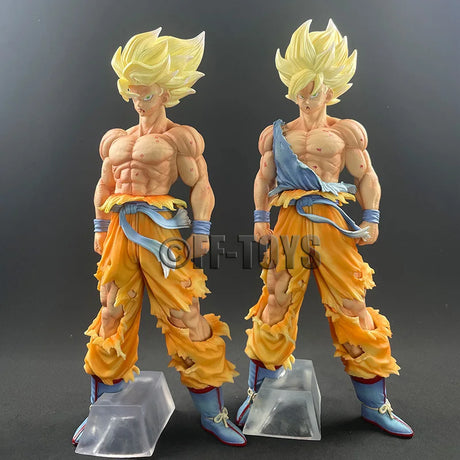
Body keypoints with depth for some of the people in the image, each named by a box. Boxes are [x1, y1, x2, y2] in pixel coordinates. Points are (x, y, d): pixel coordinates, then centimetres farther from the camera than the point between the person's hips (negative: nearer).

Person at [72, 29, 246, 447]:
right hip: (121, 232, 6)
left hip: (160, 230, -5)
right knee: (113, 316, 11)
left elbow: (201, 186, -3)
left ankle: (212, 414, 14)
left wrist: (201, 230, -9)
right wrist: (100, 228, 19)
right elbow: (105, 186, 24)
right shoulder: (117, 139, 20)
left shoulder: (178, 137, 2)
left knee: (185, 316, -3)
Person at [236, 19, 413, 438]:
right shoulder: (278, 134, 12)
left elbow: (367, 177, 10)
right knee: (277, 307, 5)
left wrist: (371, 220, 1)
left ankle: (375, 405, 22)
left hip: (333, 226, -1)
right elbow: (264, 178, 16)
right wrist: (260, 218, 6)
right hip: (290, 226, 1)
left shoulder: (344, 132, 7)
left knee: (352, 309, 3)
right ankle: (257, 394, 23)